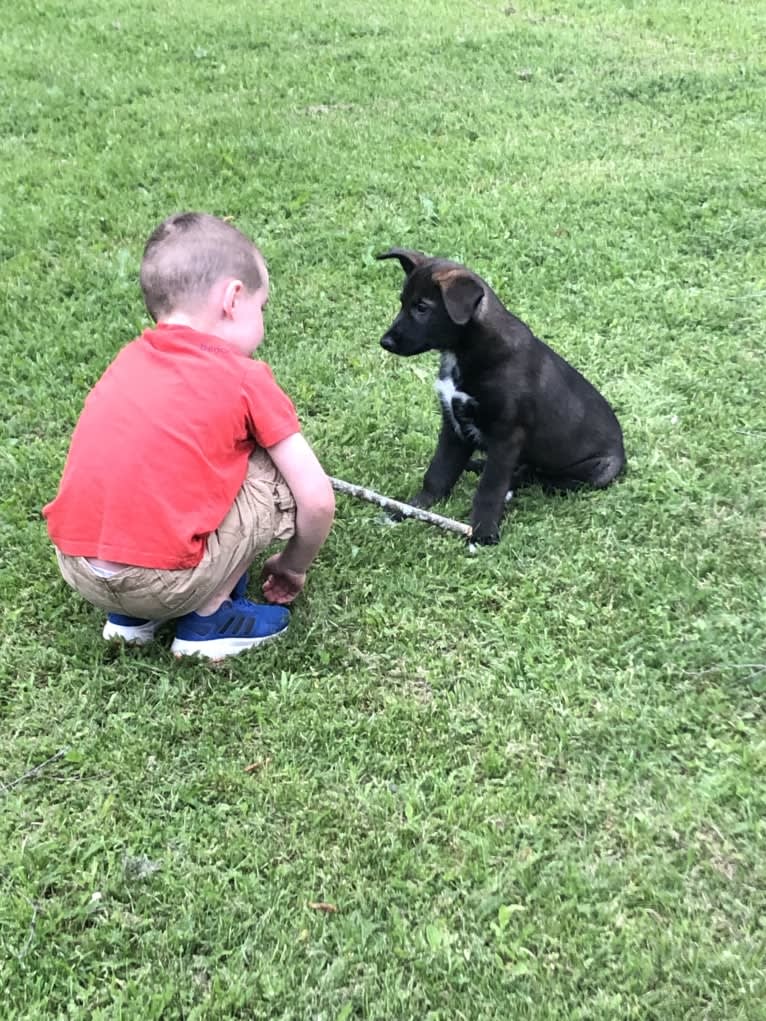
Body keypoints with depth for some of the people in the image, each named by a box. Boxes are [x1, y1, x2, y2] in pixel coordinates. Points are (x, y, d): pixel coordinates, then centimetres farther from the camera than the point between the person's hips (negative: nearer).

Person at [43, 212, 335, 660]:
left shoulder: (131, 359, 14)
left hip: (77, 569, 6)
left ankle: (129, 616, 21)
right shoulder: (247, 379, -2)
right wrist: (293, 567, 19)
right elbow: (318, 501, -1)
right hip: (160, 581, -6)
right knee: (279, 475, 8)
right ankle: (208, 618, 9)